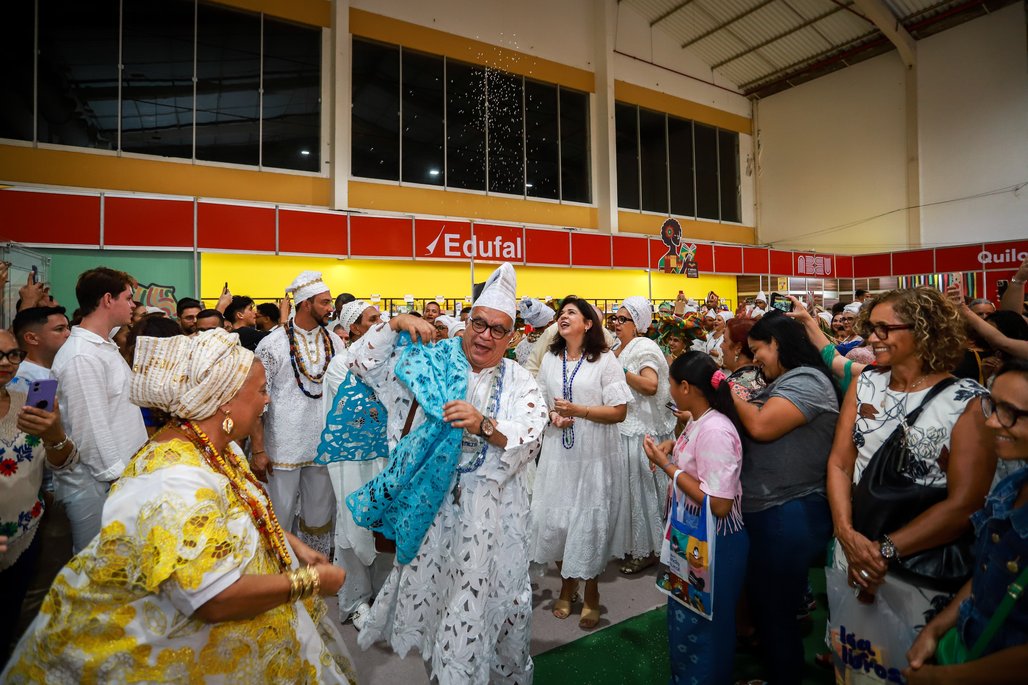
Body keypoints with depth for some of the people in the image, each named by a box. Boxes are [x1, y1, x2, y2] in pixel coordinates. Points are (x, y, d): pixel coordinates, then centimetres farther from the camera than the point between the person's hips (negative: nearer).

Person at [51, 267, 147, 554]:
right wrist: (118, 477, -16)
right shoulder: (80, 357, -18)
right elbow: (90, 429, -20)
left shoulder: (106, 346, 12)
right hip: (96, 486, -9)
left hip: (121, 473, 9)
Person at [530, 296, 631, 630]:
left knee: (590, 522, 4)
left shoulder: (605, 360, -7)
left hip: (595, 456, -4)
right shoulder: (550, 360, 8)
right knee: (554, 518, 7)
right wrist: (552, 415, -7)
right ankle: (566, 585, 32)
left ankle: (591, 593, 28)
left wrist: (577, 410, -20)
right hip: (557, 453, 4)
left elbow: (619, 412, -10)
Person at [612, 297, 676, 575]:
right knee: (628, 486, 15)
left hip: (640, 431, -9)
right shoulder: (622, 348, 14)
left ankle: (646, 550, 16)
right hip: (624, 427, 9)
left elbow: (651, 385, -26)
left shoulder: (645, 348, -12)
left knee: (639, 486, 1)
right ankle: (631, 543, 30)